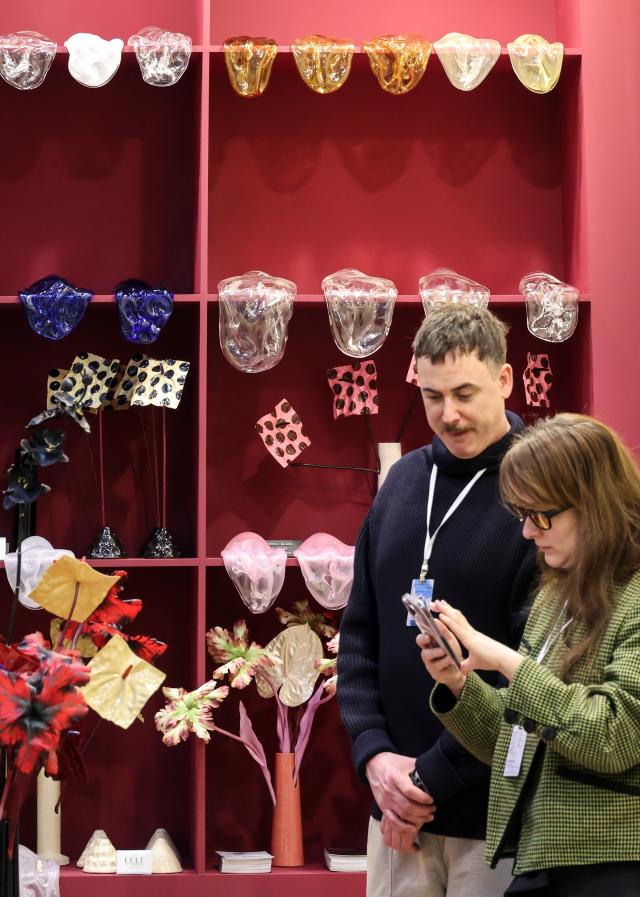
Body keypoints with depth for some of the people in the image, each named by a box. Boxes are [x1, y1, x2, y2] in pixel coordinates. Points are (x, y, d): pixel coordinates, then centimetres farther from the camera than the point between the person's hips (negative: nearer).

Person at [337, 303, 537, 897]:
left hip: (494, 806, -5)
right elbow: (360, 631, 9)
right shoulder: (405, 480, 8)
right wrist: (373, 753, -4)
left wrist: (433, 777, -13)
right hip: (393, 799, 5)